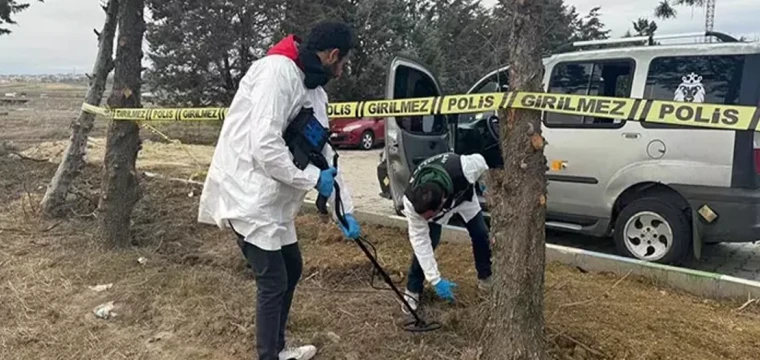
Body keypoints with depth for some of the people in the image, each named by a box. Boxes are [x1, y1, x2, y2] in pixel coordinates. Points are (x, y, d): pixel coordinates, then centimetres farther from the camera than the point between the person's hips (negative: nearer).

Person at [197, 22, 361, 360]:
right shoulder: (278, 71, -19)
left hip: (273, 199, 10)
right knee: (273, 281, -3)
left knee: (292, 268, 19)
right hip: (248, 195, -10)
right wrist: (312, 178, -16)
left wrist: (345, 210, 13)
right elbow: (265, 146, -28)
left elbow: (325, 154, 15)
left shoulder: (315, 90, 12)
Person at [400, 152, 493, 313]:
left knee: (481, 234, 3)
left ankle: (485, 278, 28)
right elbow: (420, 241, -33)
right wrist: (435, 280, -32)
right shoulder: (411, 201, -43)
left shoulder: (464, 168, -48)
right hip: (429, 201, -1)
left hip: (463, 193, 2)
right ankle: (413, 290, 3)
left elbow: (479, 160, -22)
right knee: (425, 242, -16)